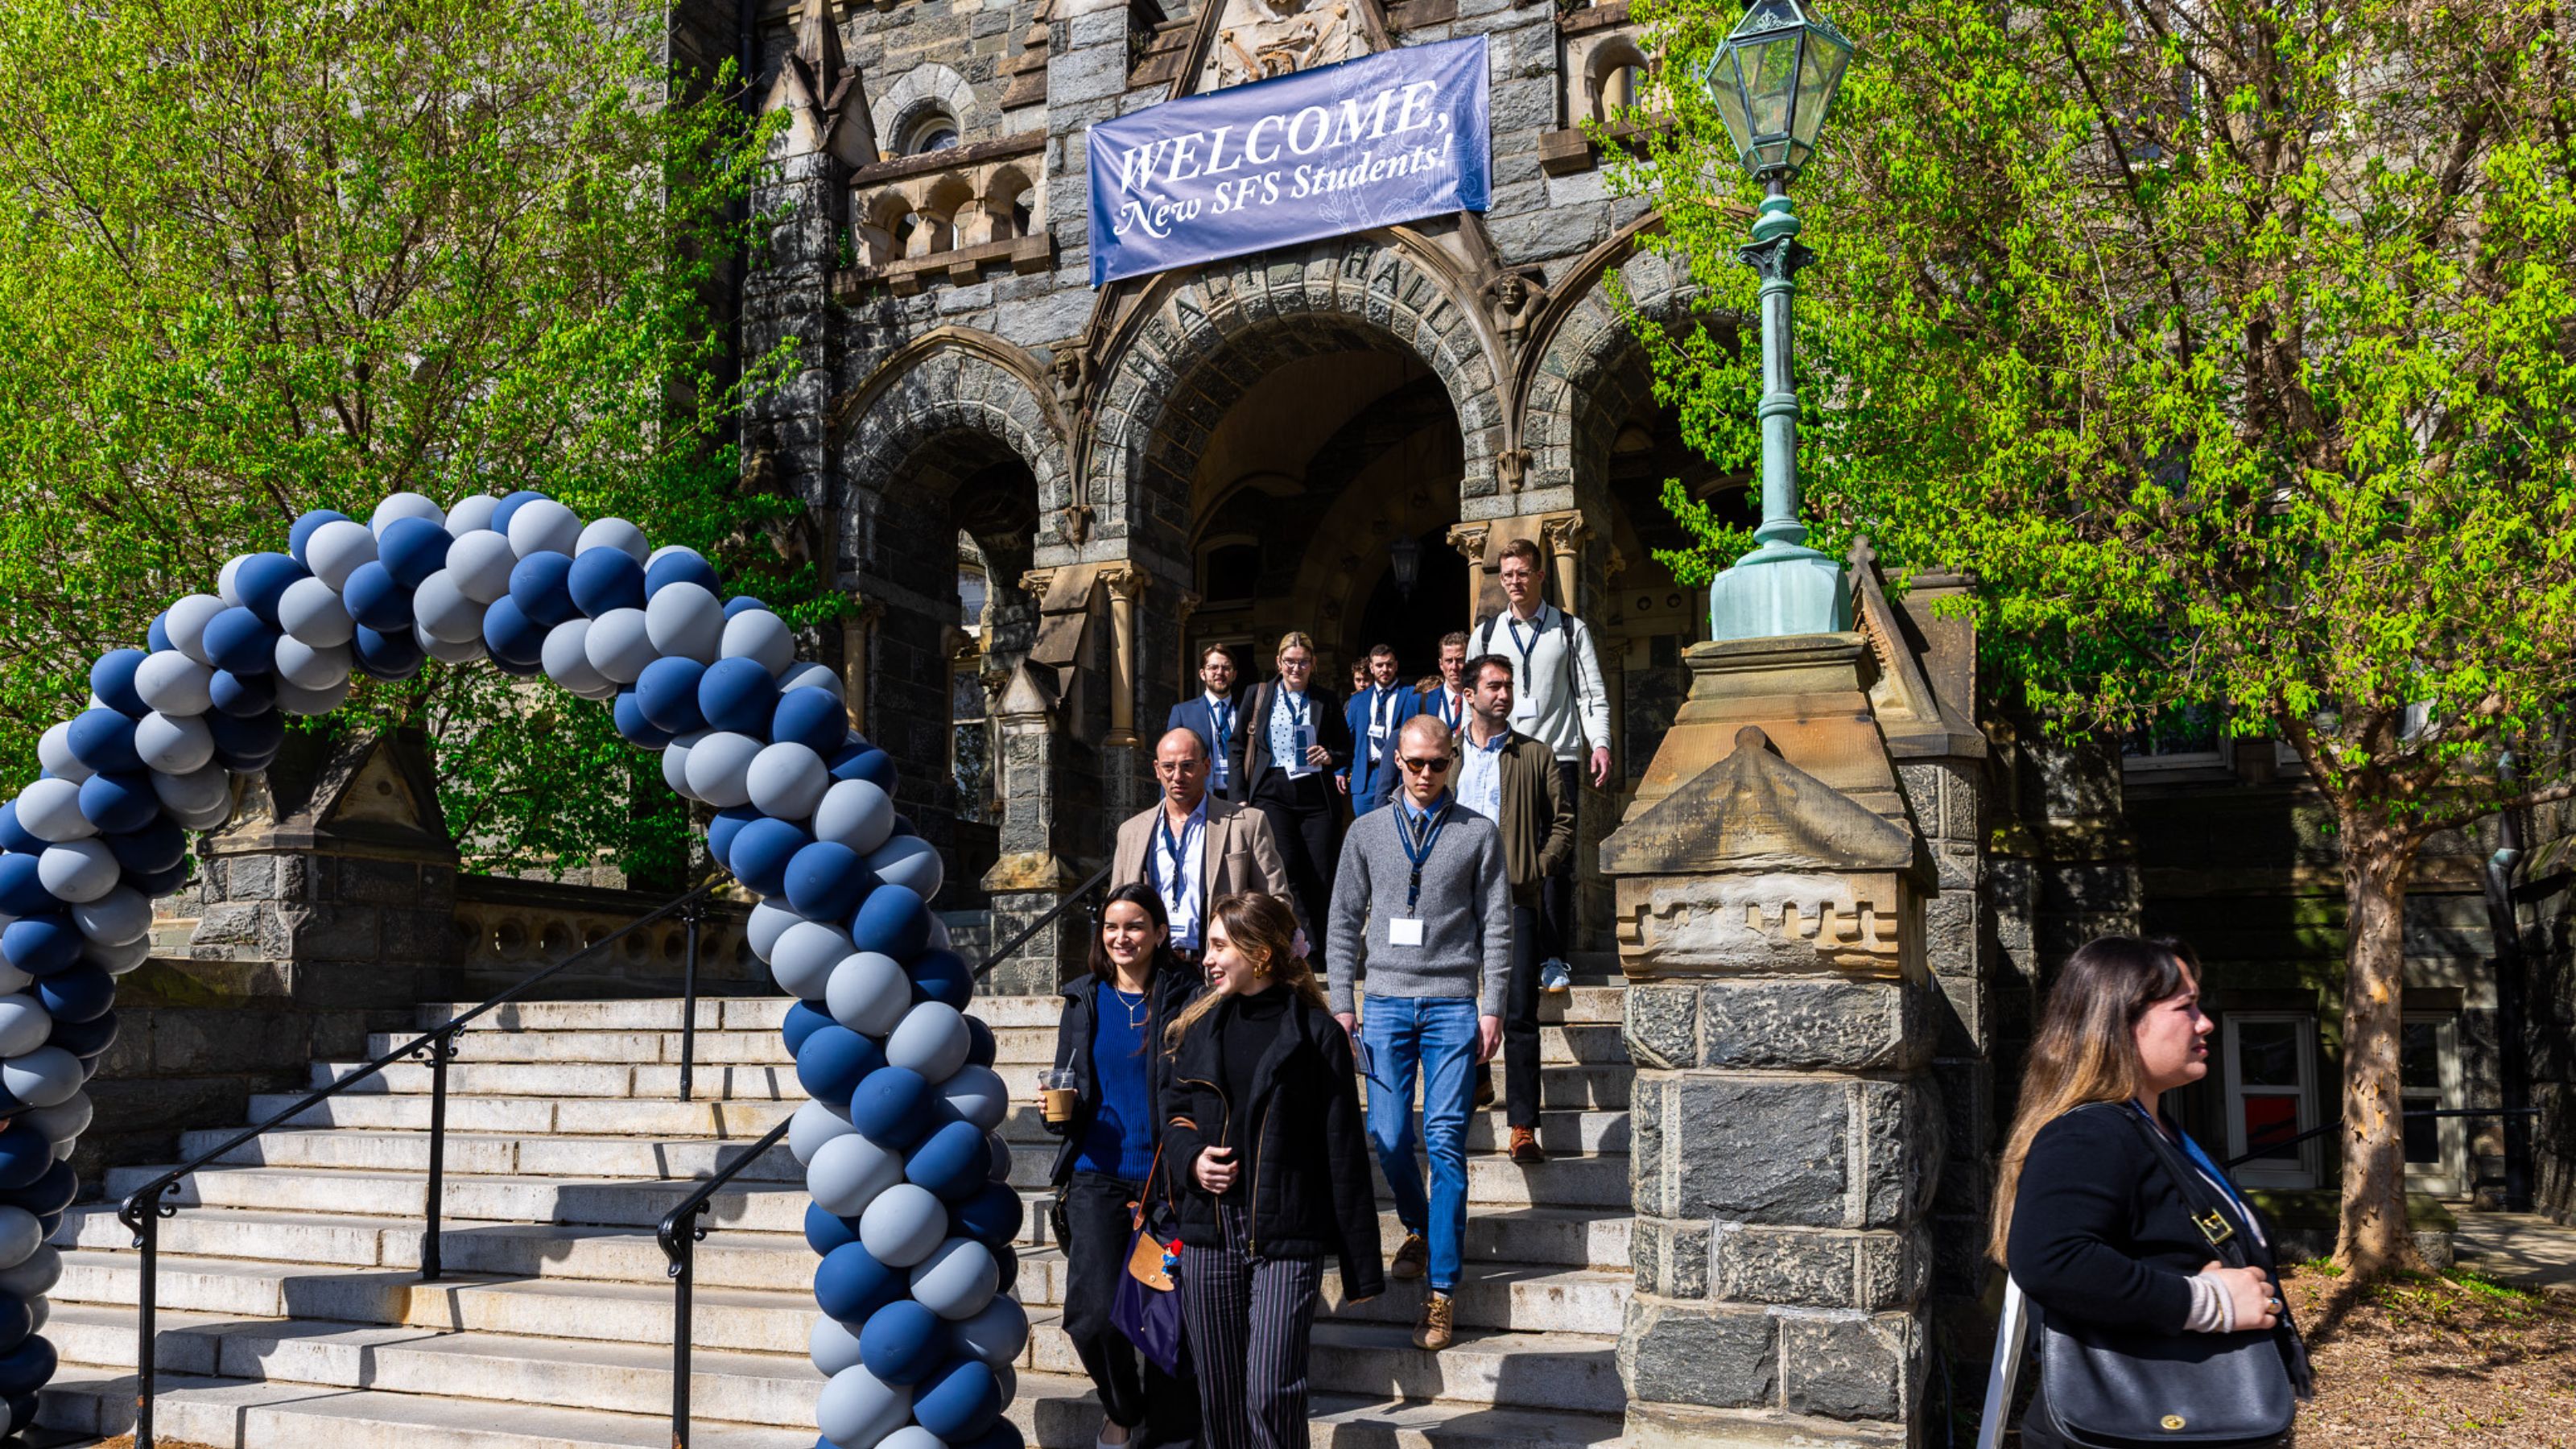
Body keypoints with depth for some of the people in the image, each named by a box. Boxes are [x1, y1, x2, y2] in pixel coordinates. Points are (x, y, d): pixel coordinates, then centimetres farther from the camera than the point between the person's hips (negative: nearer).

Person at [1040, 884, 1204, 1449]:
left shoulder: (1184, 996, 0)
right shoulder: (1083, 1000, 11)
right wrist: (1056, 1110, -1)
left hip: (1167, 1176, -2)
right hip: (1098, 1176, 2)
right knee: (1093, 1314, -6)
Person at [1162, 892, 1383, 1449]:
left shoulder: (1316, 1033, -4)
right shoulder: (1200, 1027, 10)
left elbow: (1342, 1153, -4)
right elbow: (1176, 1115, 20)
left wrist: (1361, 1265, -4)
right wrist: (1191, 1157, -5)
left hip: (1287, 1238, -4)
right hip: (1210, 1233, 5)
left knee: (1271, 1392, -14)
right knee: (1219, 1397, 9)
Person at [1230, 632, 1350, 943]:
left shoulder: (1327, 701, 10)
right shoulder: (1259, 695, 8)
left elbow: (1346, 751, 16)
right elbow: (1239, 747, 11)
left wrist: (1330, 757, -7)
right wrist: (1240, 797, 3)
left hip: (1315, 797, 1)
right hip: (1272, 794, -1)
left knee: (1320, 877, -2)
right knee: (1285, 871, -15)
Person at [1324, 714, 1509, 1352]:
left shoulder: (1478, 834, 6)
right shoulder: (1367, 832, 10)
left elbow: (1496, 926, 5)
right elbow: (1344, 922, 11)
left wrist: (1492, 1007, -2)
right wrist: (1342, 1001, 4)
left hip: (1453, 1003, -2)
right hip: (1386, 1002, 2)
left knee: (1445, 1142, -6)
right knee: (1389, 1136, 0)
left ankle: (1441, 1290, -3)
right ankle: (1419, 1230, 30)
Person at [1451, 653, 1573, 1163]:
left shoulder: (1535, 756, 6)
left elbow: (1562, 823, 7)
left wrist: (1535, 868, -6)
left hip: (1513, 897, -3)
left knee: (1519, 1014, -6)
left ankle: (1523, 1127, -5)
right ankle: (1475, 1080, 36)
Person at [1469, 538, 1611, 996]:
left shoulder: (1571, 630, 8)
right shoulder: (1486, 633, 13)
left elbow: (1592, 694, 5)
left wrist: (1600, 744, -9)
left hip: (1557, 757, -1)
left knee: (1557, 862, -5)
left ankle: (1554, 959, 0)